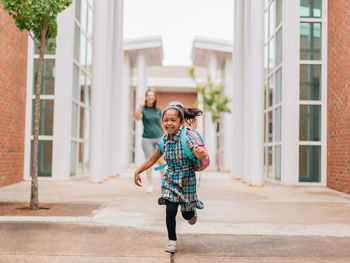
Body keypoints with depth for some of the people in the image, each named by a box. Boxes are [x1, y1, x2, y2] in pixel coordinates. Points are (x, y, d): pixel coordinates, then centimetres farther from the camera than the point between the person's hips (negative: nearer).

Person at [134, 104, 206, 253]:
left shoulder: (186, 138, -19)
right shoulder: (164, 140, -4)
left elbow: (201, 157, -28)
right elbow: (152, 159, 10)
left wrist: (201, 154, -51)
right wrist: (138, 171, 6)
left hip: (186, 179, -3)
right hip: (170, 179, 3)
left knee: (187, 214, 7)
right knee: (170, 210, -9)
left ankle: (192, 211, 46)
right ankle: (172, 241, 9)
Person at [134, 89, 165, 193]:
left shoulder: (158, 109, 6)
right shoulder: (143, 109, -2)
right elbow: (137, 118, -22)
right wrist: (140, 107, -37)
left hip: (159, 138, 2)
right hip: (147, 139, -2)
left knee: (161, 161, 3)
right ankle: (150, 185, 6)